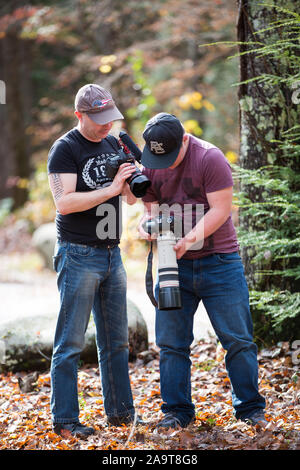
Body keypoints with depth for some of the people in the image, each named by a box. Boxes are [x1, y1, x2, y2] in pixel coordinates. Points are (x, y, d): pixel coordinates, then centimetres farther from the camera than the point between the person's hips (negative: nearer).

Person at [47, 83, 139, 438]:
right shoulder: (65, 149, -9)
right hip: (78, 255, -7)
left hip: (111, 254, 7)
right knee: (70, 343, -4)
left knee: (116, 340, 12)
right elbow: (64, 202, -19)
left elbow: (130, 197, 14)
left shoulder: (113, 144, 12)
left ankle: (120, 411, 20)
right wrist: (111, 189, -21)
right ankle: (64, 419, 1)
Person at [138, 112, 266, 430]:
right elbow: (151, 206, 8)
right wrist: (146, 223, -16)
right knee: (170, 342, 1)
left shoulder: (210, 158, -13)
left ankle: (250, 408, 12)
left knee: (237, 338, 0)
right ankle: (177, 410, 11)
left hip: (219, 261, -4)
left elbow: (220, 209, -16)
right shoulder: (149, 165, 3)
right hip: (174, 263, 4)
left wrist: (190, 239, -25)